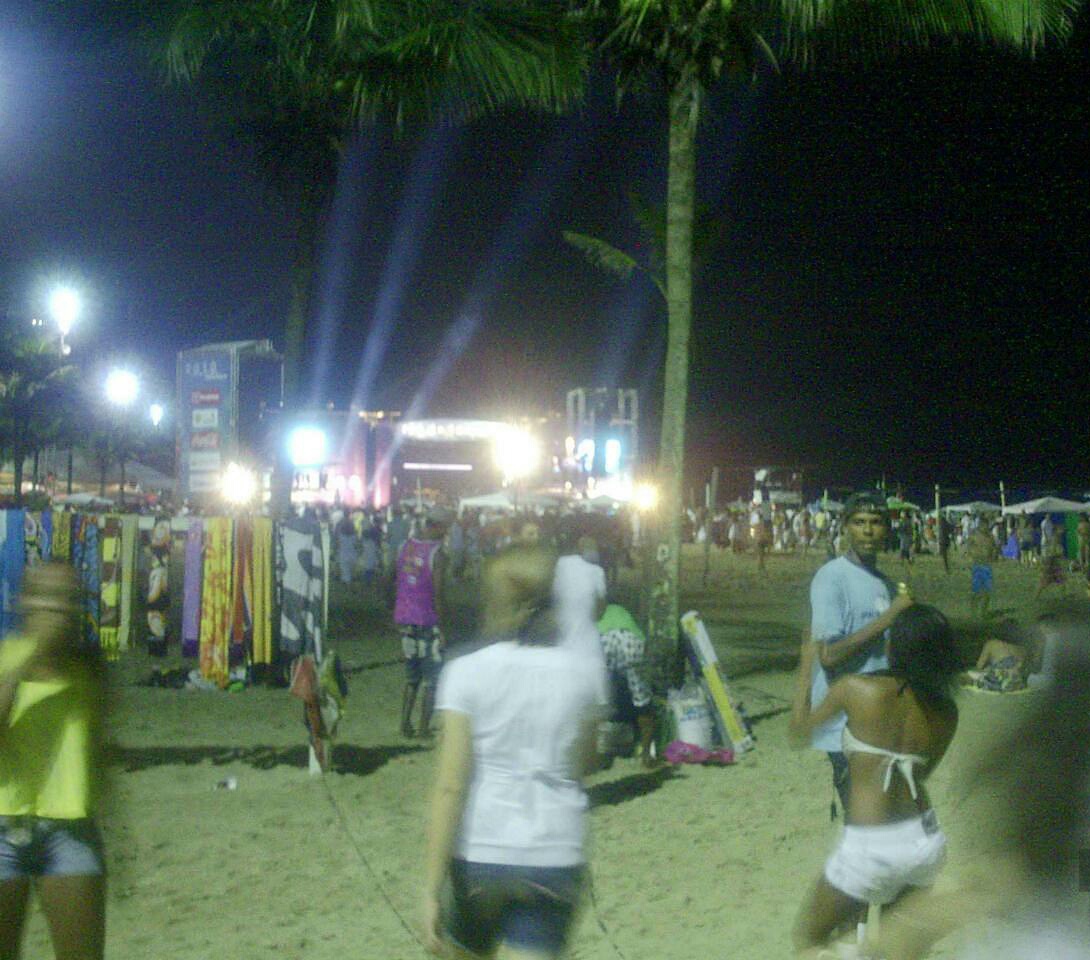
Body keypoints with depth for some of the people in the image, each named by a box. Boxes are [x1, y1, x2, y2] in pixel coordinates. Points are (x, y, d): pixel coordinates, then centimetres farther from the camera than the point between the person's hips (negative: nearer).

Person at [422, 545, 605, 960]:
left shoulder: (467, 673, -7)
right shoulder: (578, 673, 2)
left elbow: (449, 787, -11)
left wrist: (432, 889, -10)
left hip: (480, 852, -1)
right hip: (555, 856, 1)